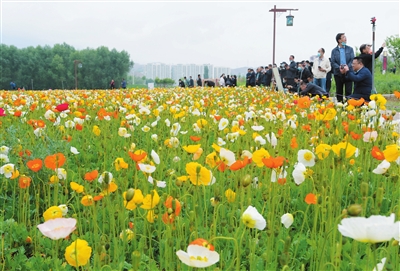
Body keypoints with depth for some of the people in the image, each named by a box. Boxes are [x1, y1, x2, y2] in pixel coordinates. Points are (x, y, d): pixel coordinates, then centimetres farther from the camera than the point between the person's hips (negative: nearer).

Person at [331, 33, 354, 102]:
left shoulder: (350, 49, 9)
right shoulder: (334, 51, 6)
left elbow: (352, 60, 1)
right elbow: (332, 62, -2)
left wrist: (347, 67, -17)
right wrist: (339, 67, -19)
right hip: (338, 73, 0)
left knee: (348, 91, -4)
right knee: (339, 91, 5)